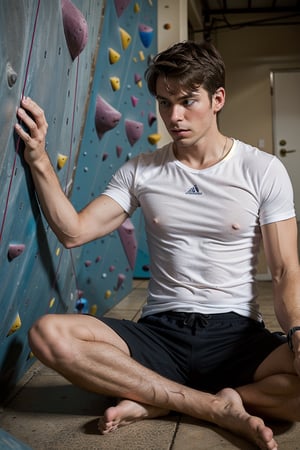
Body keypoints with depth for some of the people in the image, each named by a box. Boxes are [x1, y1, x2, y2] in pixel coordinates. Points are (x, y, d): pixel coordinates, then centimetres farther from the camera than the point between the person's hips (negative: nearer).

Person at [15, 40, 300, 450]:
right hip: (160, 331, 2)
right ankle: (219, 408, -18)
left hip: (236, 333, -1)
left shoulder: (263, 170, 0)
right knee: (48, 334, -24)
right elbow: (73, 232, 0)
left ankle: (156, 401, -13)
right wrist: (39, 159, -8)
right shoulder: (141, 171, 7)